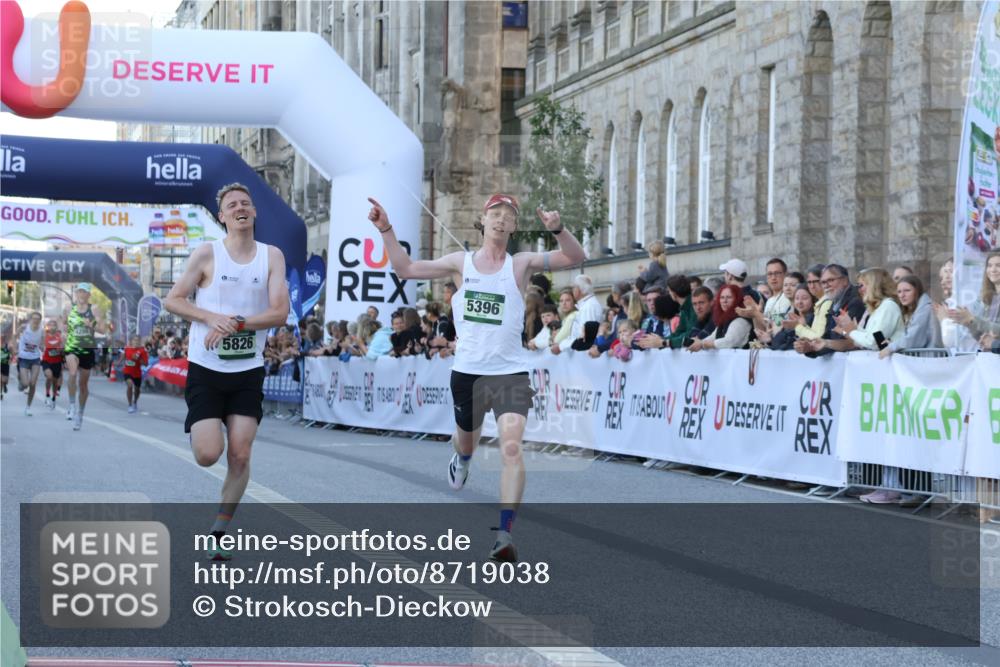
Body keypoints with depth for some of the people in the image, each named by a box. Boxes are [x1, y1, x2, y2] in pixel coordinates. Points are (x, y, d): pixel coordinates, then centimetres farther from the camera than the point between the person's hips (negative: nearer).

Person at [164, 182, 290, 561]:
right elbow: (172, 300, -1)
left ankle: (218, 534, 11)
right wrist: (211, 318, -17)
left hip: (248, 372, 2)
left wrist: (236, 324, -18)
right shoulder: (207, 254, -4)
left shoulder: (271, 256, 1)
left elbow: (279, 313, -6)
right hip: (206, 369, -2)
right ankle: (197, 430, 26)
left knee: (240, 456, -3)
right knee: (209, 454, -12)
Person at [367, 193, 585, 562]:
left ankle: (505, 533, -21)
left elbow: (574, 257, -9)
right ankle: (461, 458, 62)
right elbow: (406, 269, 8)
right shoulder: (460, 262, 6)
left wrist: (557, 229, -27)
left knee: (511, 446, -20)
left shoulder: (521, 264, 1)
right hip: (467, 371, 3)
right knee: (467, 438, 23)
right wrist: (386, 230, 0)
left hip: (510, 372, -2)